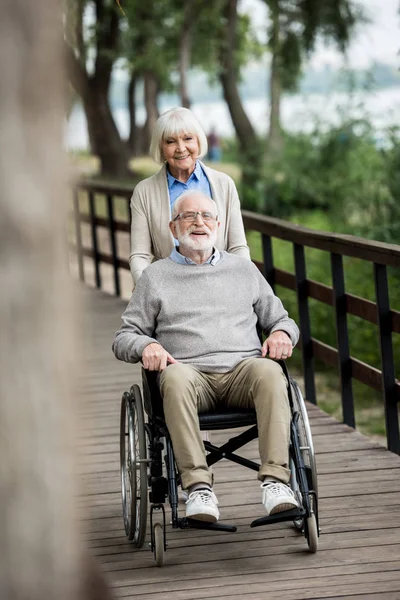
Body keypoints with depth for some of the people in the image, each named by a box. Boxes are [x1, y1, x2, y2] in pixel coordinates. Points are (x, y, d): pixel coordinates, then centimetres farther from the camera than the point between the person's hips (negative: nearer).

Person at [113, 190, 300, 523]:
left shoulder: (243, 269, 25)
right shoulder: (156, 276, 20)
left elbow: (280, 319, 27)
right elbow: (124, 337, 17)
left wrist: (282, 332, 2)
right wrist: (146, 345, -7)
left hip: (242, 369, 1)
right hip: (191, 371, -1)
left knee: (270, 372, -34)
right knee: (176, 377, -38)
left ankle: (276, 480, -41)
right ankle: (198, 486, -42)